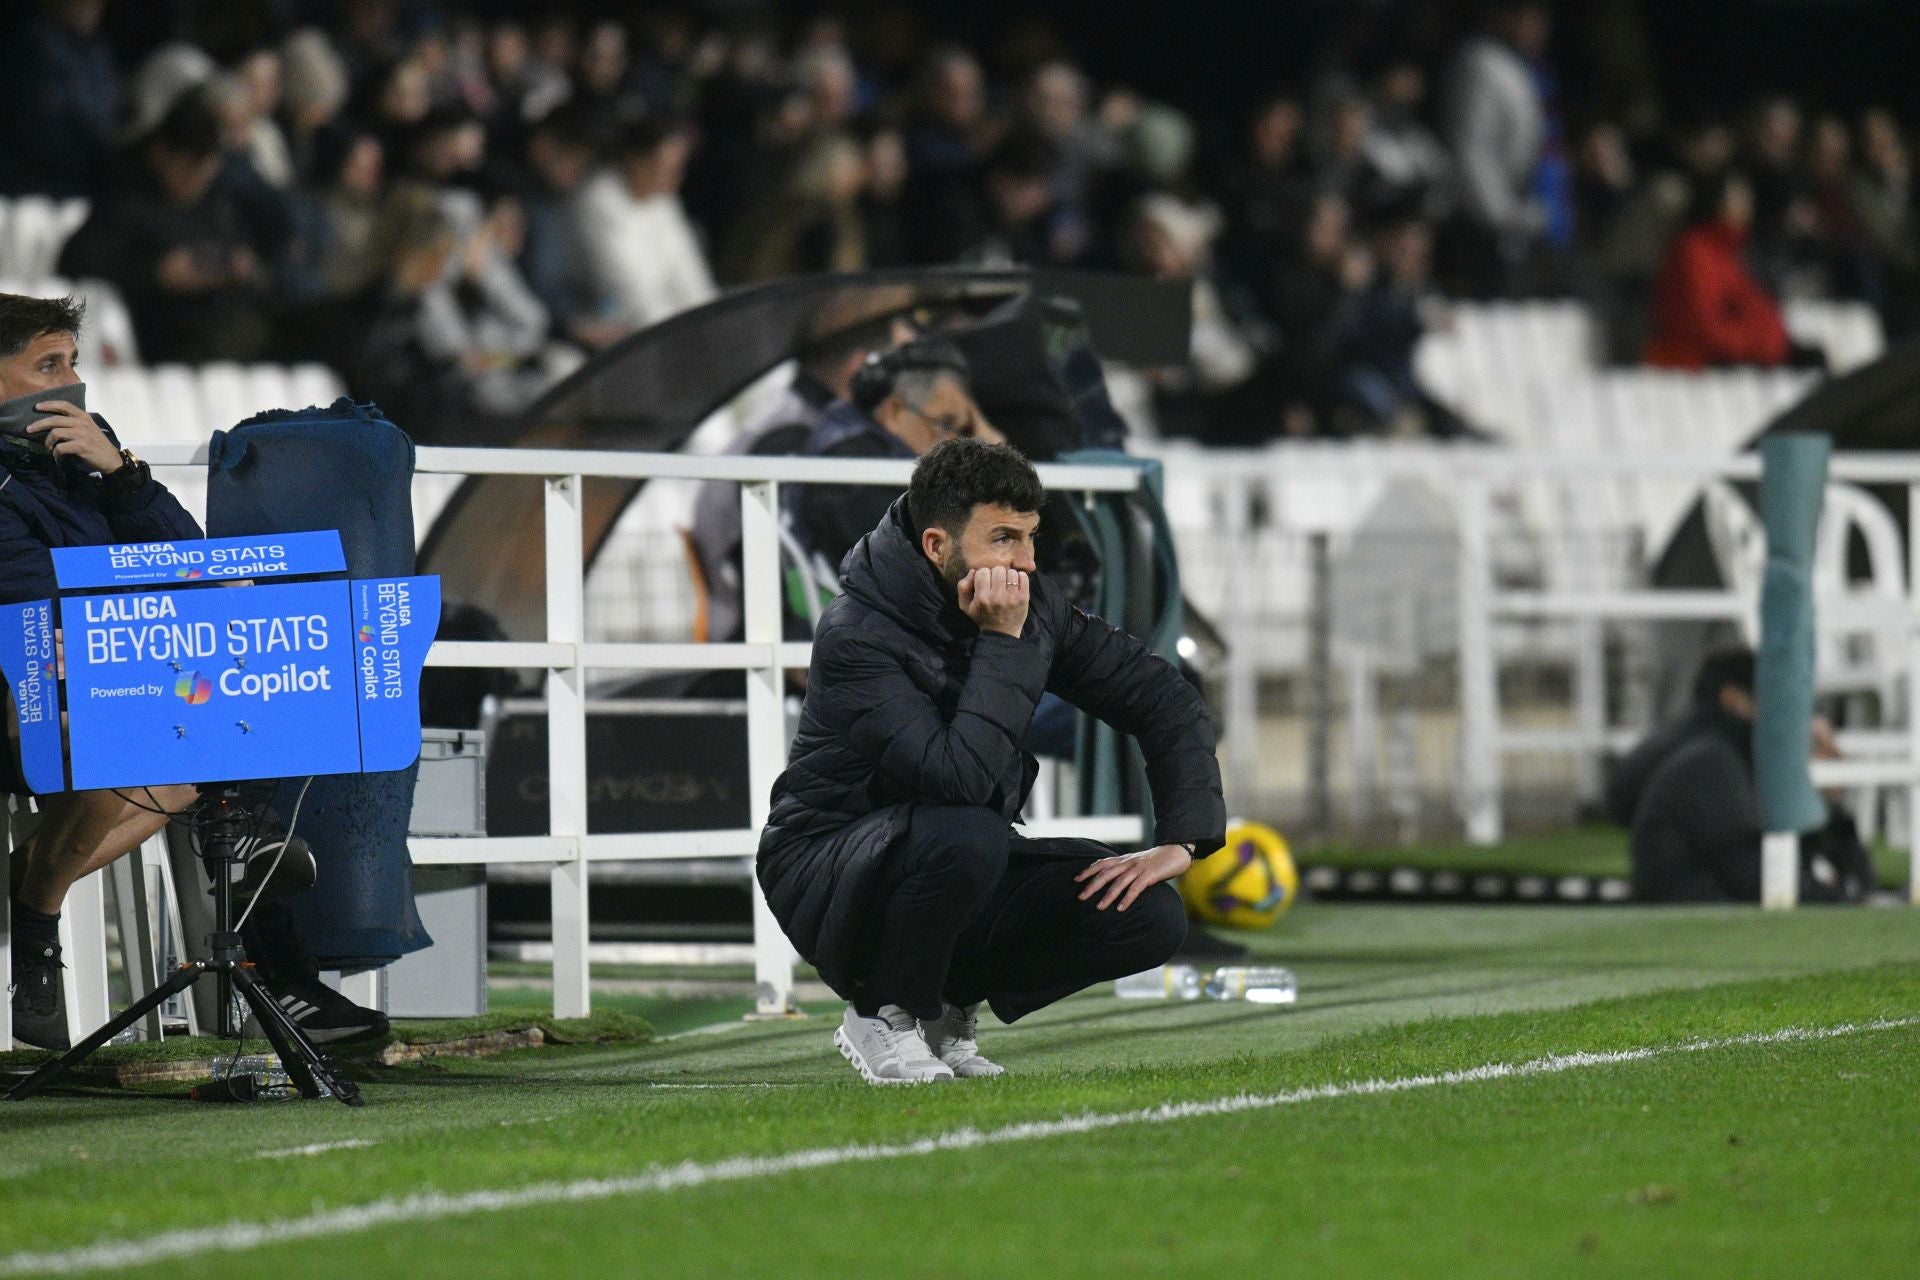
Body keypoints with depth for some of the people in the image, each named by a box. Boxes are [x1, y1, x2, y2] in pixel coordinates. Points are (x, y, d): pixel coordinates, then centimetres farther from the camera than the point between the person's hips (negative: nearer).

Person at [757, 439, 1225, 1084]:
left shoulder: (1030, 605, -4)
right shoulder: (856, 637, -24)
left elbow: (1167, 702, 4)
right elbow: (962, 778, -36)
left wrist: (1181, 841, -7)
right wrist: (1003, 644, -30)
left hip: (963, 872, 6)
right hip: (828, 878, -6)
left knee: (1150, 915, -13)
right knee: (965, 835, -38)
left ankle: (951, 1007, 7)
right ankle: (883, 1016, -12)